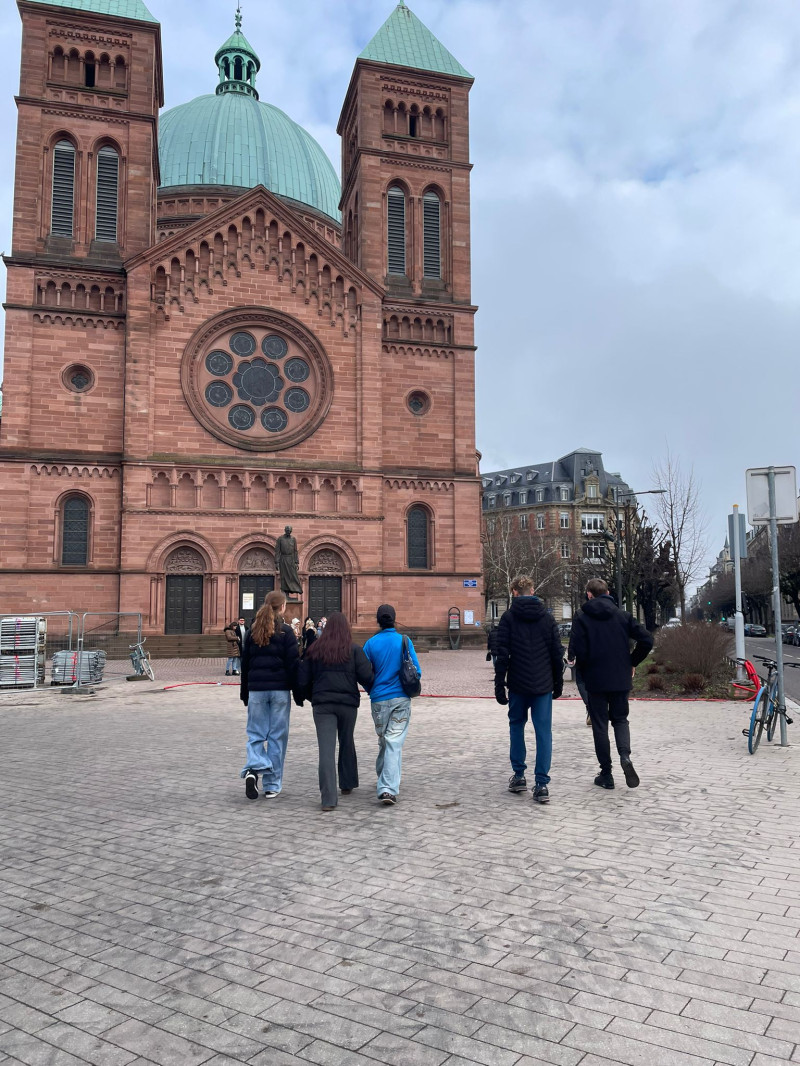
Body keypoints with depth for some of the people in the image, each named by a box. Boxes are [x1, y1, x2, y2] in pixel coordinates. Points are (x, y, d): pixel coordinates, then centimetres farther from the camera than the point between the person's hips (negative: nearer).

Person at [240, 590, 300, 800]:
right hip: (280, 689, -3)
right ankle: (272, 786, 8)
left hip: (256, 689, 3)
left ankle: (253, 769, -16)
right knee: (277, 736, 5)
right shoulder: (285, 631, -5)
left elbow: (245, 663, 11)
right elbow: (293, 663, -8)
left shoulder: (253, 631, 7)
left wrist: (245, 692, 18)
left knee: (256, 733, 10)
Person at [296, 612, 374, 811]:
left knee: (326, 749, -4)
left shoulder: (314, 650, 4)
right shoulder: (355, 650, -3)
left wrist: (311, 697, 22)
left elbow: (302, 679, 6)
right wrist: (374, 691, 12)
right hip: (348, 703, 0)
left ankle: (328, 798, -12)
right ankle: (347, 784, 34)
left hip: (322, 705, 0)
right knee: (347, 744, 20)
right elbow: (366, 676, -8)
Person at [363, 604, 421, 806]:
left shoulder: (371, 643, -3)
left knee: (383, 742, 18)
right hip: (401, 698, -1)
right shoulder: (405, 641, -4)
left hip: (379, 699, 1)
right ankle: (388, 788, -12)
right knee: (394, 744, -2)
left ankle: (384, 783, 31)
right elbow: (416, 672, -3)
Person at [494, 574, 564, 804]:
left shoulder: (508, 618, -4)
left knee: (516, 725, 17)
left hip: (518, 684, -1)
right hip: (543, 685, 1)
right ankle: (541, 784, -1)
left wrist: (499, 686, -4)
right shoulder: (547, 617, 4)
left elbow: (502, 655, -8)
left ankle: (519, 775, 19)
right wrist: (558, 682, 15)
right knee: (543, 731, 2)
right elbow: (557, 653, 6)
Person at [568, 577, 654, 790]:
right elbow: (646, 640, -4)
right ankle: (625, 755, -9)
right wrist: (633, 662, 8)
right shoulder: (623, 615, 3)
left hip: (595, 680, -2)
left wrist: (584, 671, 4)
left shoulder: (581, 618, -6)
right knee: (620, 719, 18)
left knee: (600, 725, 8)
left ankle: (606, 774, 10)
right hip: (621, 679, 2)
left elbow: (577, 651, -15)